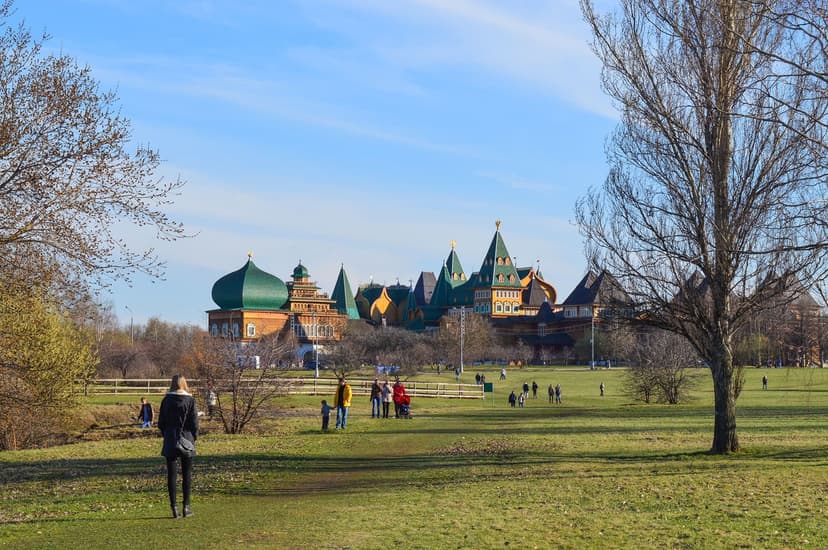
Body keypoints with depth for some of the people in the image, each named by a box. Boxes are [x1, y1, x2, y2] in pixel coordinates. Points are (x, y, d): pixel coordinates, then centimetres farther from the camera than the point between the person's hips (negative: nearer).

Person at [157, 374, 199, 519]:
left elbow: (161, 422, 4)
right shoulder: (190, 400, -5)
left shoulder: (166, 400, 0)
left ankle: (174, 506, 1)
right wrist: (194, 437, 9)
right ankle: (186, 506, 6)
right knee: (187, 474, 7)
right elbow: (194, 421, -4)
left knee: (171, 474, 4)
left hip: (170, 441, 1)